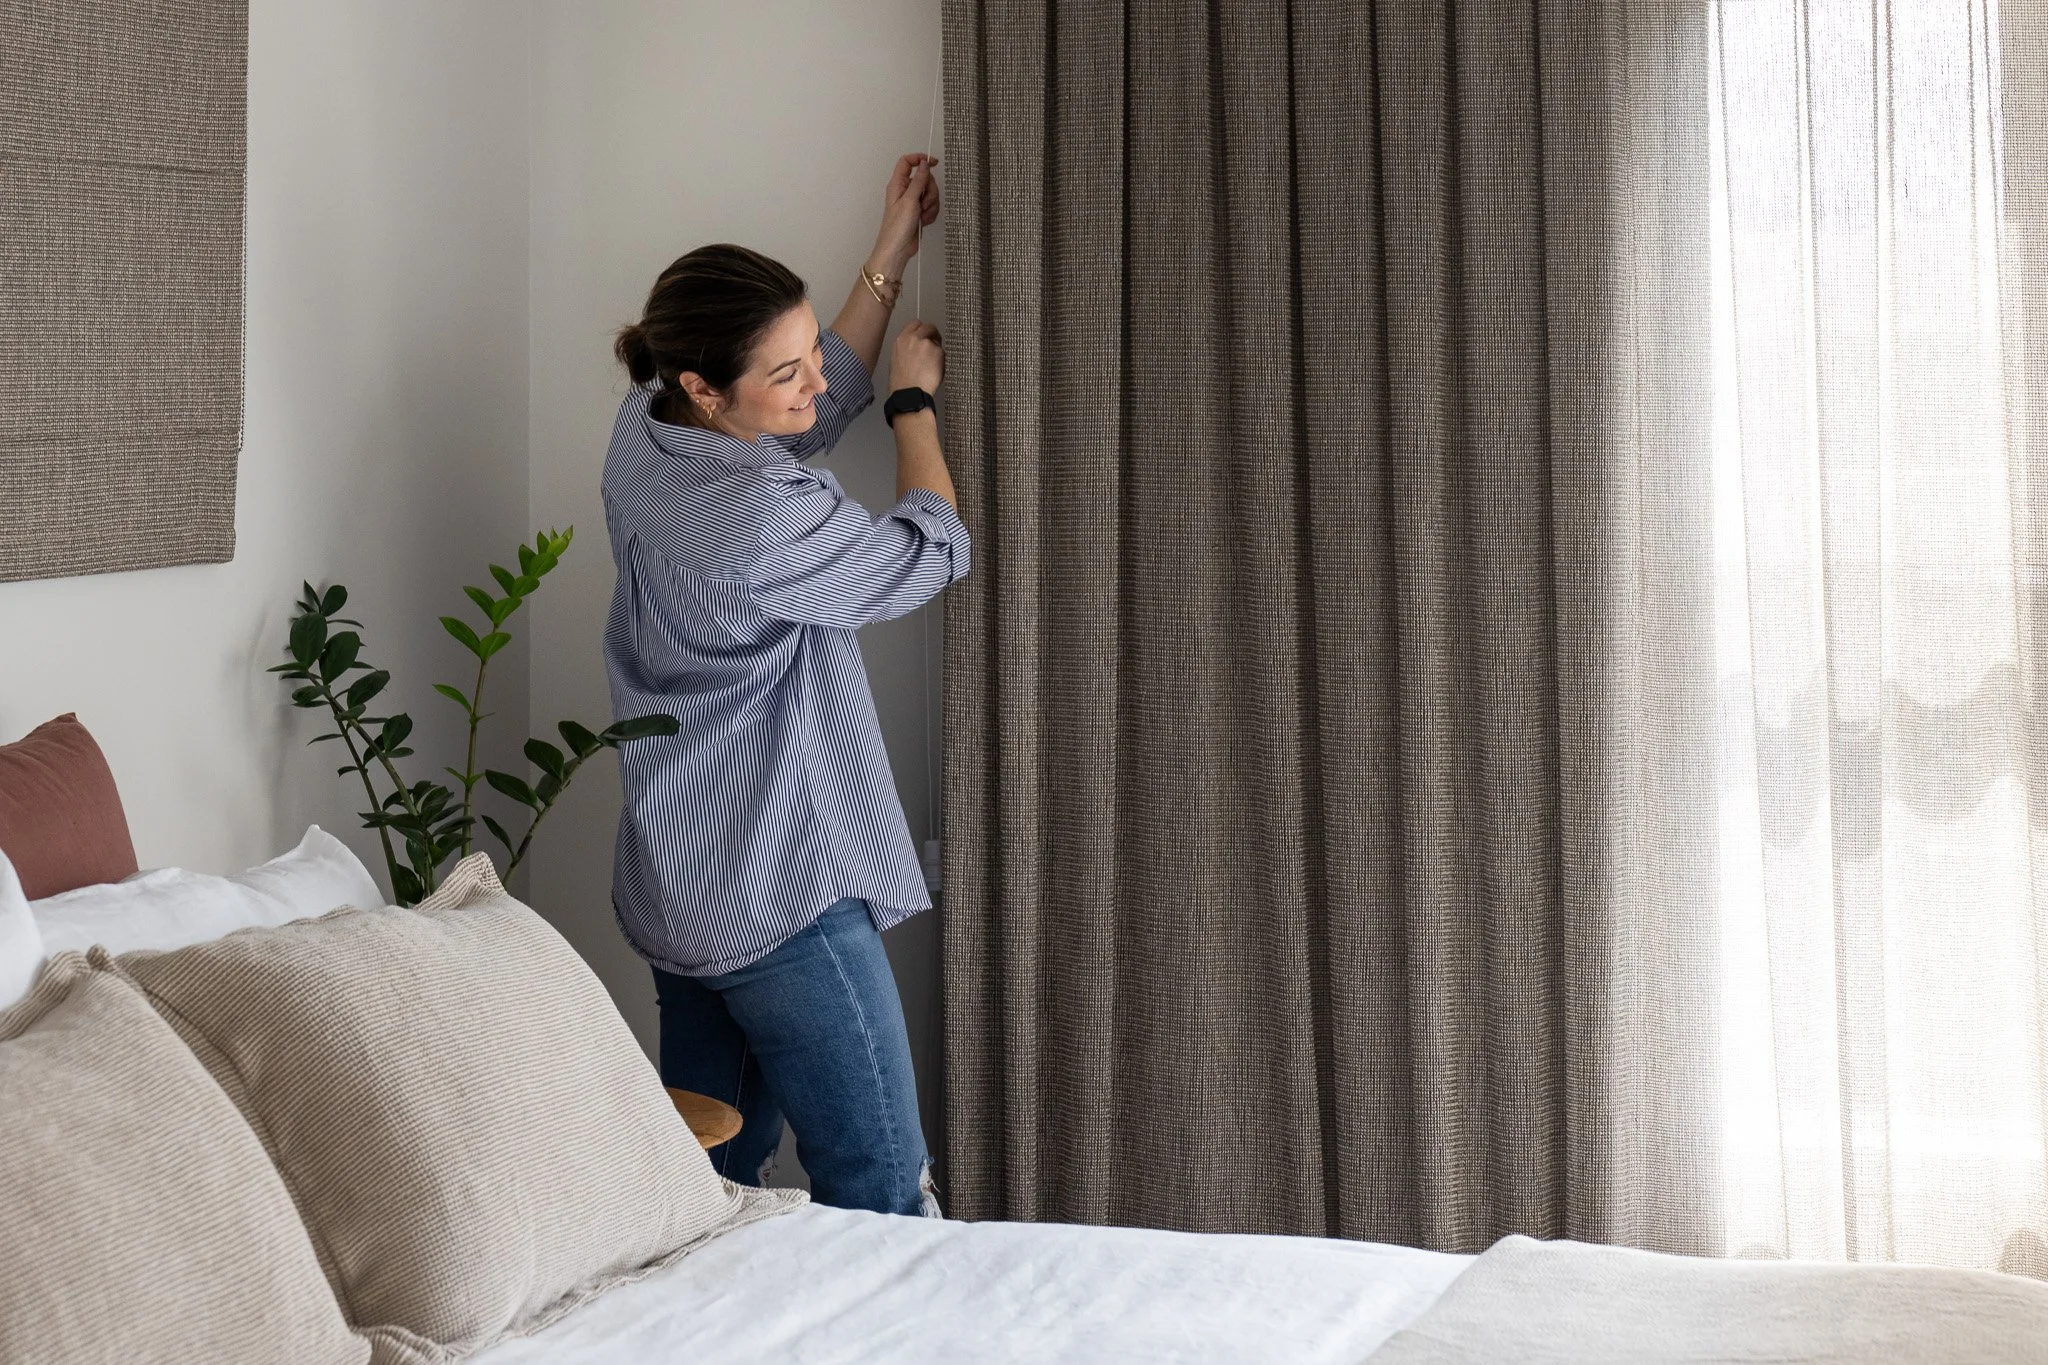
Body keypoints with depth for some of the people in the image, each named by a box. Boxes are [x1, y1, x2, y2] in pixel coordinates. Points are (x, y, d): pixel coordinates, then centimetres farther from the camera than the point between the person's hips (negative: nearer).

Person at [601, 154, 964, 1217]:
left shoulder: (645, 432, 0)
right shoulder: (760, 518, -27)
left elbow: (813, 413, 20)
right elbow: (931, 553, -8)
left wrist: (890, 257, 21)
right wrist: (915, 399, 7)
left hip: (676, 889, 10)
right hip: (782, 894, -10)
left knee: (711, 1175, 16)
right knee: (884, 1198, -3)